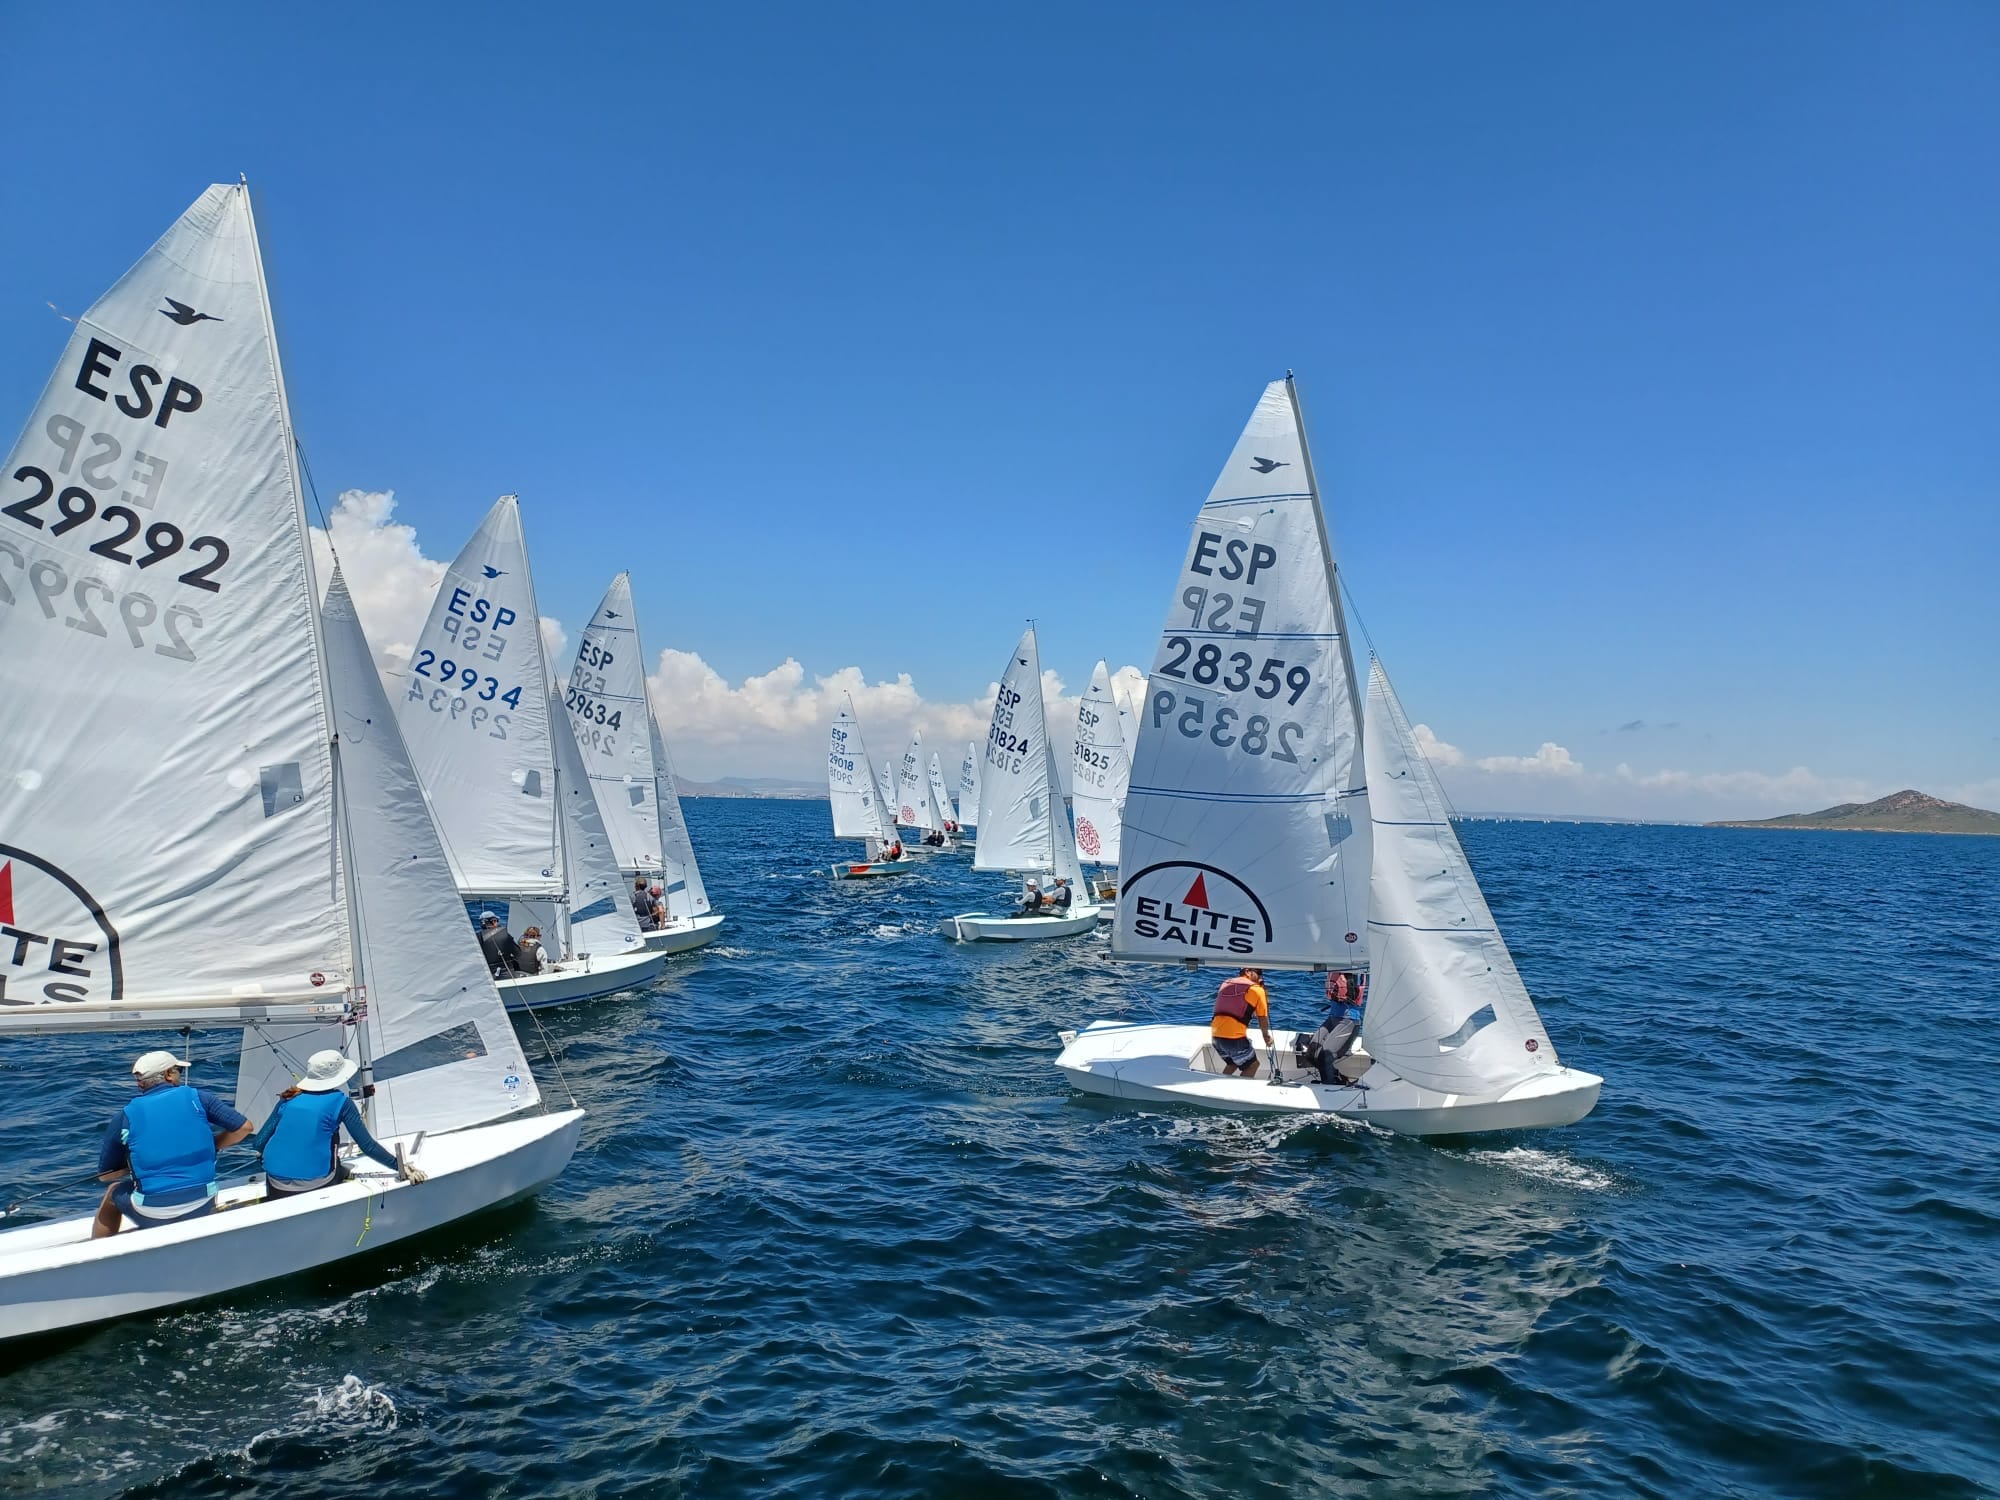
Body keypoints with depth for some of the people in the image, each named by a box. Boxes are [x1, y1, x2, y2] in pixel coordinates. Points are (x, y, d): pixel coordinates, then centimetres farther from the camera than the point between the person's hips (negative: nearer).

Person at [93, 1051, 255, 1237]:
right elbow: (245, 1127, -3)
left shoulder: (125, 1116, 0)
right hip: (201, 1208, 0)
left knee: (113, 1193, 32)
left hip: (152, 1216, 0)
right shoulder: (197, 1097, -1)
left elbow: (104, 1175, 8)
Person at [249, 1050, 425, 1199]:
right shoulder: (340, 1102, -2)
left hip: (277, 1187, 3)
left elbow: (258, 1143, 8)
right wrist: (401, 1167, 0)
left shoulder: (289, 1098, 8)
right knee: (345, 1172, 27)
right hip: (315, 1182, -3)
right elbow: (368, 1146, -5)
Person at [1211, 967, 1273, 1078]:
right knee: (1252, 1065, 14)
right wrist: (1266, 1036, 22)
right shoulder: (1256, 989, 2)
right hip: (1234, 1037, -6)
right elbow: (1263, 1018, 6)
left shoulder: (1225, 984, 18)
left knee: (1232, 1063, 29)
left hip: (1215, 1035, 6)